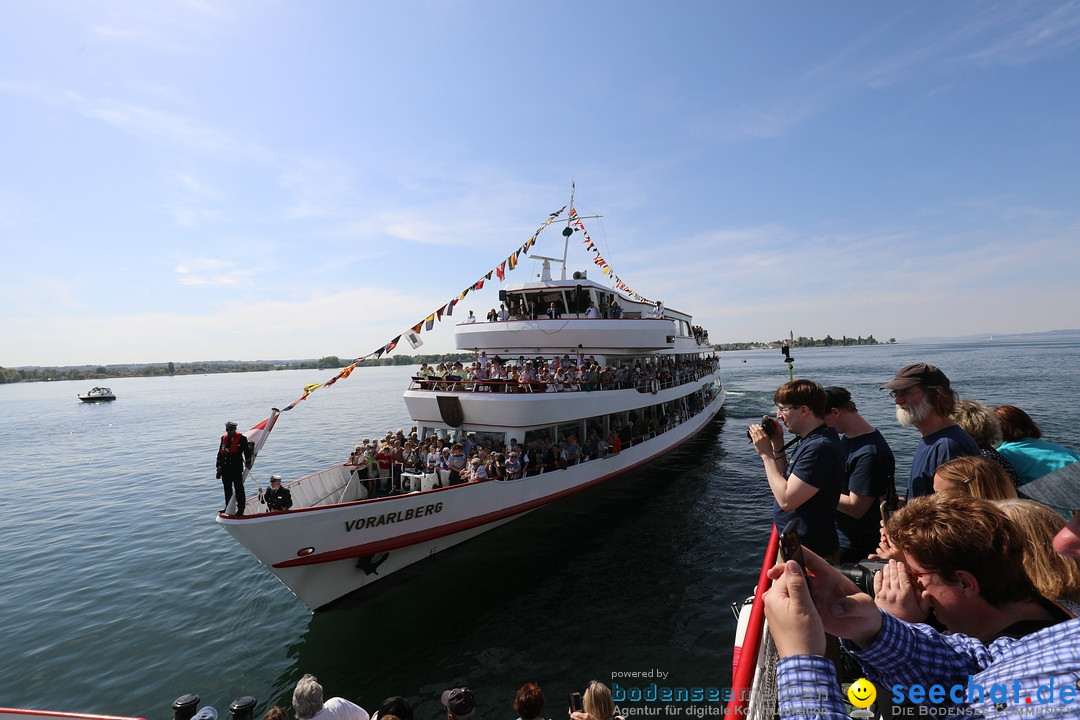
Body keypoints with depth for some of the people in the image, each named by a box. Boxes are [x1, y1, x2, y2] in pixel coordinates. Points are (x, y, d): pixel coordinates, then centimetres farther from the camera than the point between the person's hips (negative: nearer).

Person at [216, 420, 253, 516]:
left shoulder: (241, 438, -5)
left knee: (239, 488, -2)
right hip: (225, 468, 6)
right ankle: (228, 506, 29)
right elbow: (220, 452, 15)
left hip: (237, 469, -6)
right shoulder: (224, 438, 11)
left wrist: (248, 462, -1)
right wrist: (219, 466, 11)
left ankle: (241, 508, 4)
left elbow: (247, 451, -1)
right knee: (227, 488, 16)